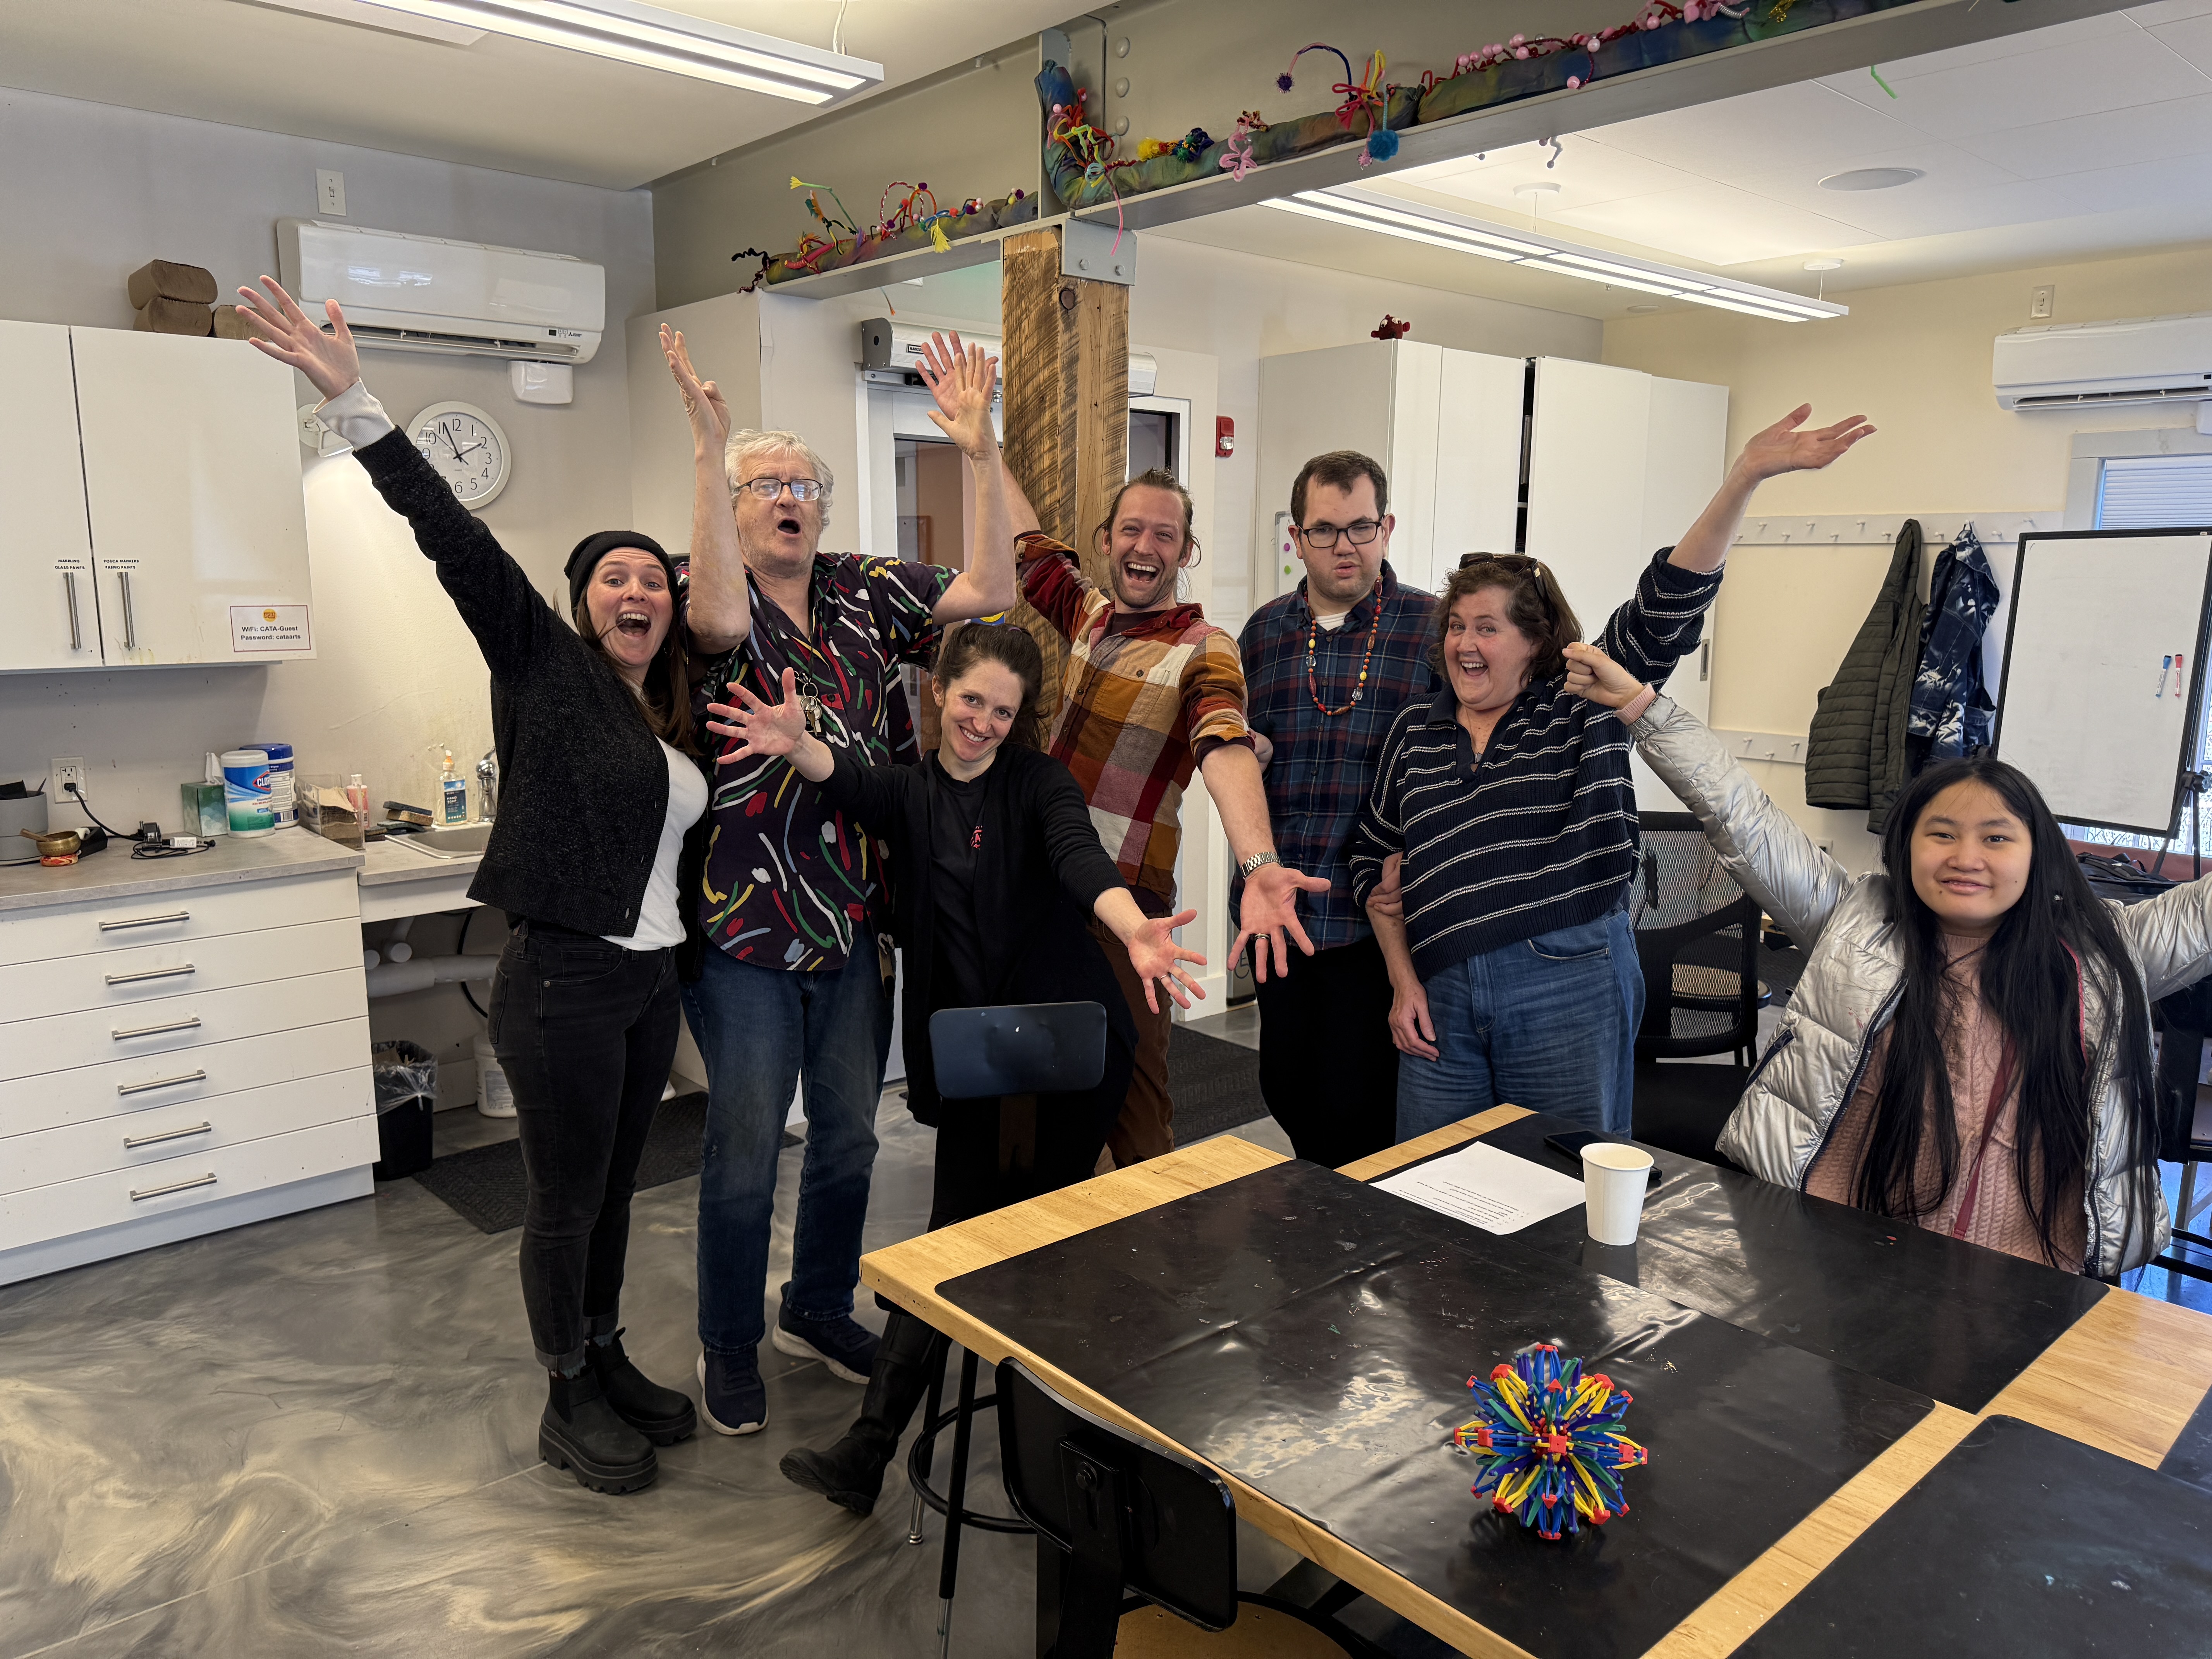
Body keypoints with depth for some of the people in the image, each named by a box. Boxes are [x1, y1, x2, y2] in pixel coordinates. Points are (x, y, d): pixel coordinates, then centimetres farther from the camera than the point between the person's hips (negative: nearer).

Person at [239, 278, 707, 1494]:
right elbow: (454, 539, -17)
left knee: (614, 1187, 19)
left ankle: (607, 1361, 36)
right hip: (562, 981, -6)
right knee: (565, 1203, 6)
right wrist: (355, 406, -25)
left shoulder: (674, 714, 11)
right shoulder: (542, 664, -7)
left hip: (653, 980, 6)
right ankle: (568, 1405, 24)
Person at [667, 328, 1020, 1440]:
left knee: (849, 1132, 17)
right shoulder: (711, 596, -7)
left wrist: (979, 448, -16)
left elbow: (992, 592, -7)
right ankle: (729, 1347, 27)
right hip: (746, 927, -4)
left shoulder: (867, 595, 5)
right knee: (747, 1146, 7)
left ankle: (819, 1309, 38)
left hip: (856, 920, 5)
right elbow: (722, 619, -33)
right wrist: (708, 441, -37)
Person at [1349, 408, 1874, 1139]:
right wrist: (1403, 980, 7)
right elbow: (1374, 856, 15)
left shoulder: (1581, 706, 3)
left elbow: (1665, 606, -9)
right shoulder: (1415, 730, 12)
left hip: (1568, 995, -3)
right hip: (1441, 1000, 3)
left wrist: (1746, 476, -19)